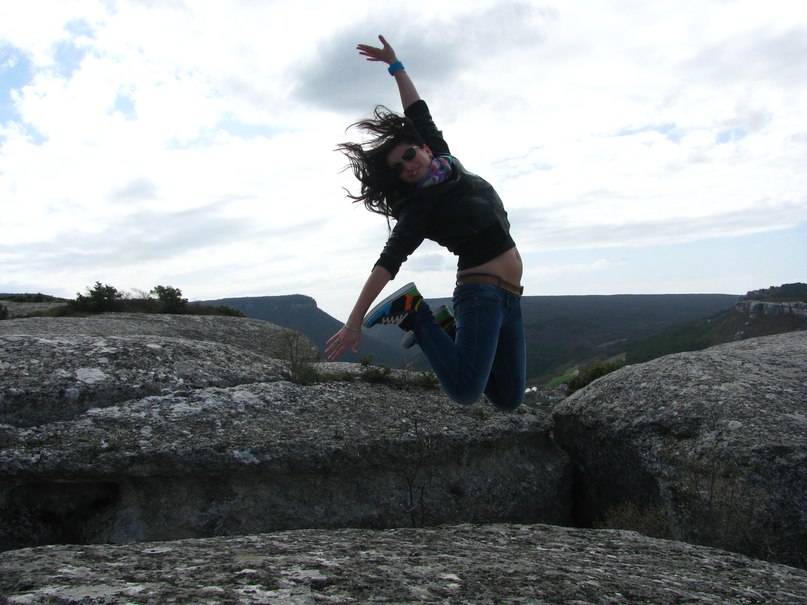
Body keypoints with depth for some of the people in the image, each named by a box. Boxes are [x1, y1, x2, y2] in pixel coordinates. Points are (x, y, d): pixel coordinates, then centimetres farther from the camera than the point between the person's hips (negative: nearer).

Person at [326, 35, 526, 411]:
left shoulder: (446, 161, 12)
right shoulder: (418, 208, -8)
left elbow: (419, 113, 22)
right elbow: (388, 263, -18)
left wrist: (396, 65, 24)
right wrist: (355, 320, -27)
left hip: (509, 298, 7)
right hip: (480, 292, -7)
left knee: (509, 400, 5)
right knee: (465, 393, -22)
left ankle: (451, 329, 18)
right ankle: (413, 312, -5)